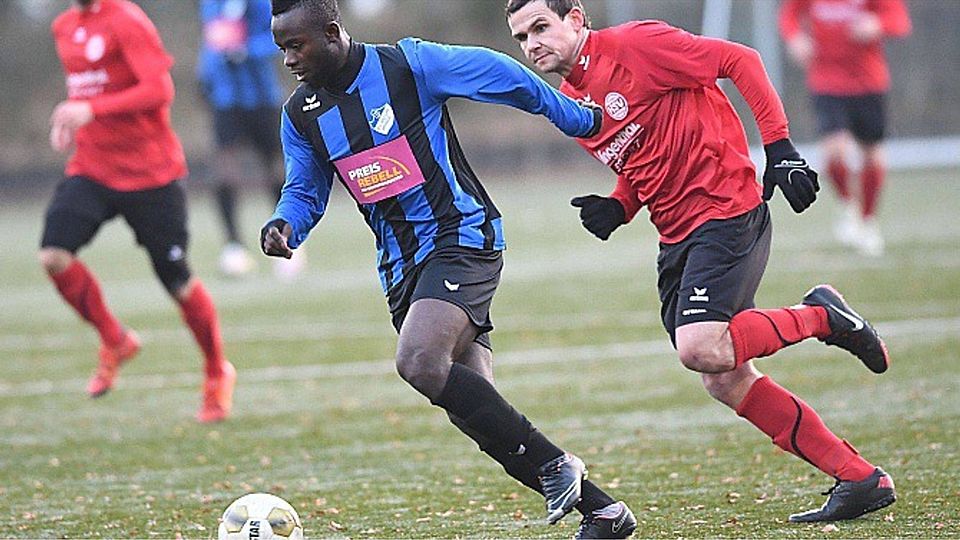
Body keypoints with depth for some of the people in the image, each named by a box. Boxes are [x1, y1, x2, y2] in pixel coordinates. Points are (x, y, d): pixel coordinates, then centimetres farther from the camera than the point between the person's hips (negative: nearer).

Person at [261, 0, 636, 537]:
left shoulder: (409, 65, -12)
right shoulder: (301, 115, 7)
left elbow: (501, 76, -3)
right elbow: (305, 192, 17)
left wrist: (584, 122, 5)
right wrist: (283, 226, -8)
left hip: (461, 236, -7)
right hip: (401, 266, 7)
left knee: (420, 362, -30)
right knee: (477, 410, -1)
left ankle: (555, 465, -18)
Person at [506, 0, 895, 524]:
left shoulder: (634, 44, -11)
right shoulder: (570, 105, 14)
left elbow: (740, 61, -11)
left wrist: (780, 148, -16)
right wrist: (616, 208, 3)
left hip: (725, 210, -9)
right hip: (677, 236, 9)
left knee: (699, 349, -25)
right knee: (724, 381, 2)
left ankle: (821, 316, 0)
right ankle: (861, 479, 9)